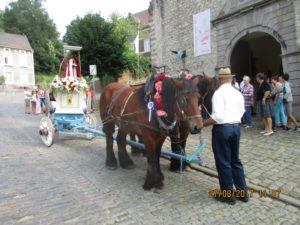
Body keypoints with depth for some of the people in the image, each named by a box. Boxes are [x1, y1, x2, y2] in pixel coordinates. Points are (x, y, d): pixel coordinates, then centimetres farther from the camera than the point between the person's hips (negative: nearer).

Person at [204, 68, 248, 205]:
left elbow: (218, 116, -23)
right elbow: (241, 113, 12)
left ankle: (228, 195, 18)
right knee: (235, 160, 19)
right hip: (236, 127, 7)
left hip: (222, 129, -7)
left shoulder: (219, 93, -14)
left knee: (223, 162, 5)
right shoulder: (238, 93, 9)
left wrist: (203, 124, -12)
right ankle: (242, 192, 28)